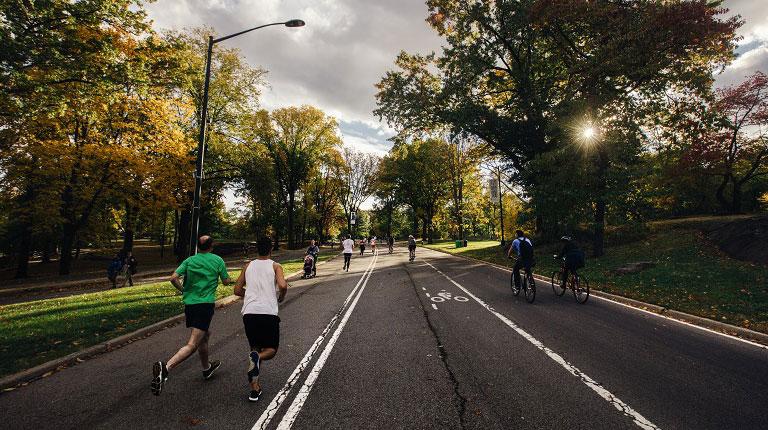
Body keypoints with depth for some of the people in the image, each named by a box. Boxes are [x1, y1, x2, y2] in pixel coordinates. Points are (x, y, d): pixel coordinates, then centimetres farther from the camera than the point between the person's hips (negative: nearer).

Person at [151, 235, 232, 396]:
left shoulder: (189, 260, 7)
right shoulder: (218, 260, -1)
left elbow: (173, 278, -4)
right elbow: (226, 281, 5)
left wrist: (183, 290, 13)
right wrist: (226, 276, 26)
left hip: (189, 303, 6)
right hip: (206, 304, -6)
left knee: (205, 335, 25)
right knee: (192, 345, -8)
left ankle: (207, 368, 40)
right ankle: (165, 367, -30)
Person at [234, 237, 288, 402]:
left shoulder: (248, 266, 14)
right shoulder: (275, 266, 3)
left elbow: (237, 290, 16)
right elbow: (283, 286, -14)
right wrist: (280, 298, 6)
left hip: (249, 312, 4)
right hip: (268, 313, -4)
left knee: (255, 348, 19)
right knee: (272, 349, 13)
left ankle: (255, 389, 12)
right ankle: (257, 358, -20)